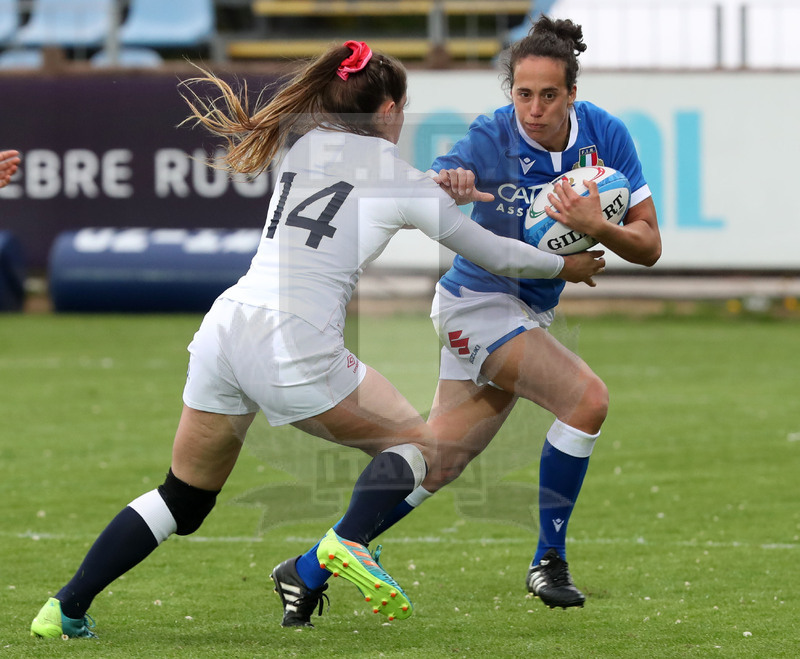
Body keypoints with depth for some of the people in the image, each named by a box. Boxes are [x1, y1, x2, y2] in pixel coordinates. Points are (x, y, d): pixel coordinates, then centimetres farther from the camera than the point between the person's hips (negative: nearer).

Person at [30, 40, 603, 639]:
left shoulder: (301, 144, 17)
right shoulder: (403, 181, 4)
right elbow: (493, 254, 14)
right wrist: (564, 265, 33)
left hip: (225, 325, 5)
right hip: (295, 349, -5)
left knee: (184, 499, 18)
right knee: (417, 444, 12)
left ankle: (67, 610, 12)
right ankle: (347, 543, -14)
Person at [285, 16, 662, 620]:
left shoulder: (607, 135, -10)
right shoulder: (492, 139, -22)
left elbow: (649, 246, -9)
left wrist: (596, 225, -28)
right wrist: (445, 187, -56)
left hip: (532, 314, 6)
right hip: (479, 302, -6)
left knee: (437, 463, 5)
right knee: (587, 397, -24)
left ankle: (312, 568, 16)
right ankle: (549, 562, -10)